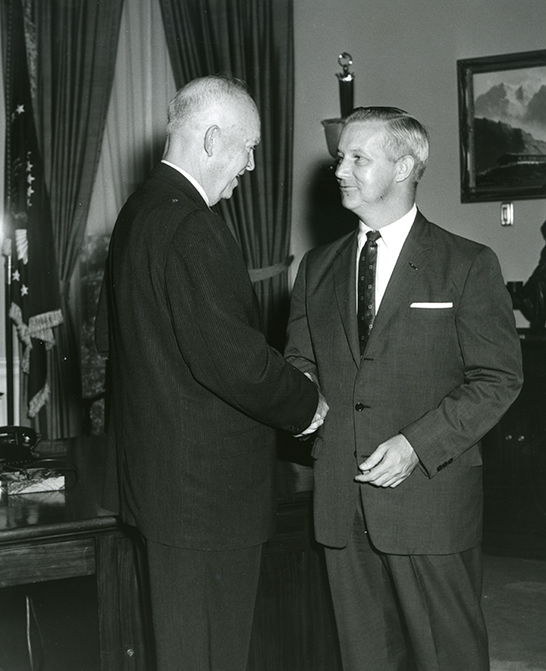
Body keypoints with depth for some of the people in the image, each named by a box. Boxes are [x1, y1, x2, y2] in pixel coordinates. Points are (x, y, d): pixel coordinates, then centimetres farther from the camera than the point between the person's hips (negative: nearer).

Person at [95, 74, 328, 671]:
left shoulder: (137, 211, 12)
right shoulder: (190, 225, -21)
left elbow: (107, 334, 21)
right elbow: (229, 354, -25)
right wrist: (305, 406, -10)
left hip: (155, 466, 10)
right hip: (205, 481, -10)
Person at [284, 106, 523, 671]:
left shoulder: (467, 265, -3)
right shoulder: (317, 268, 13)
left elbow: (497, 379, -6)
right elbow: (299, 362, 16)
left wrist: (417, 444, -16)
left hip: (429, 494, -4)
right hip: (341, 499, 4)